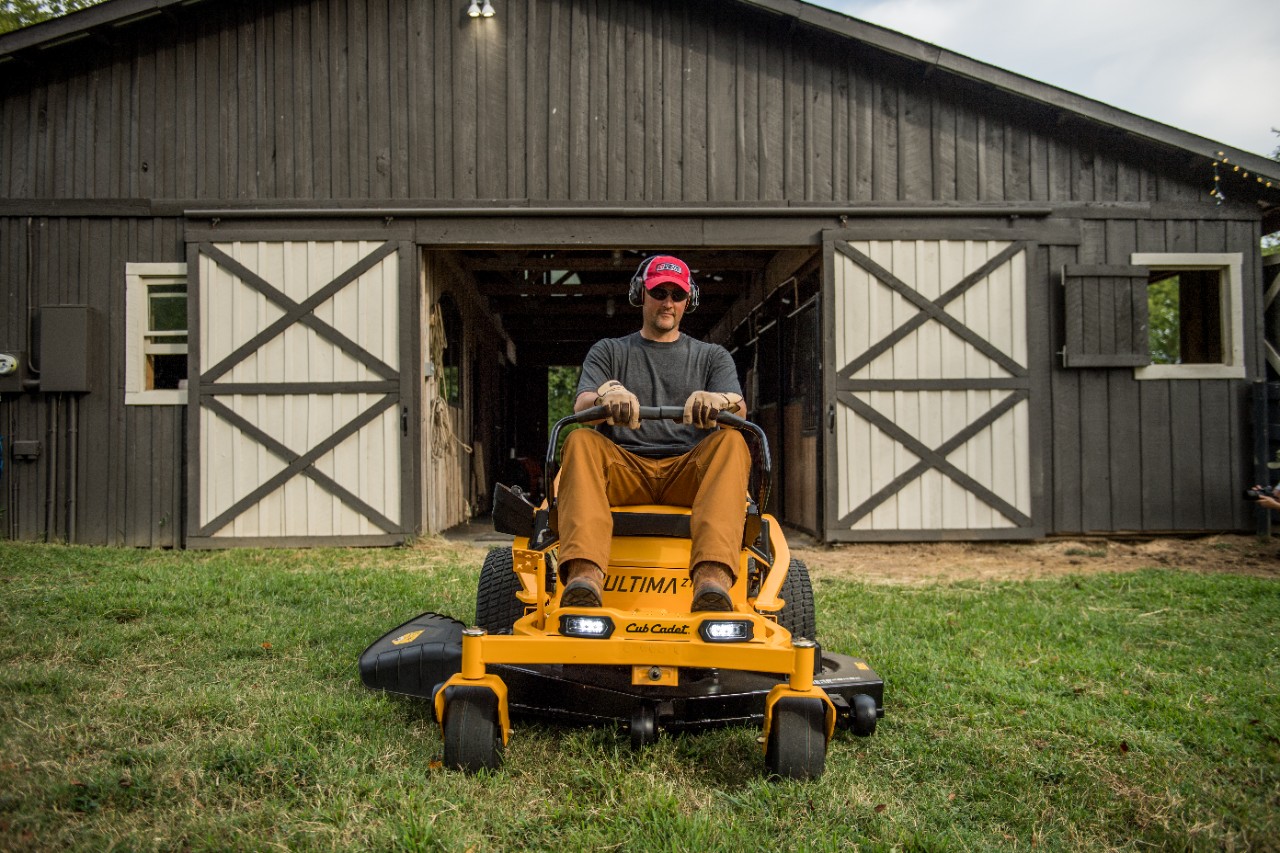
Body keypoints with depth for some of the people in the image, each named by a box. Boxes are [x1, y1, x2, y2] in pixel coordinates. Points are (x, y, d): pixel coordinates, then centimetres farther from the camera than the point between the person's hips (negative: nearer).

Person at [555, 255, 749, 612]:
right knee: (580, 442, -29)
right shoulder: (608, 351, 22)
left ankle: (713, 577, -51)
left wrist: (717, 401, -24)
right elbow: (581, 405, 3)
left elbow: (739, 409, 3)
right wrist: (607, 396, -23)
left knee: (730, 441, -30)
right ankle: (584, 574, -50)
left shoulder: (711, 356, 22)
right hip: (624, 469, 0)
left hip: (688, 473, 0)